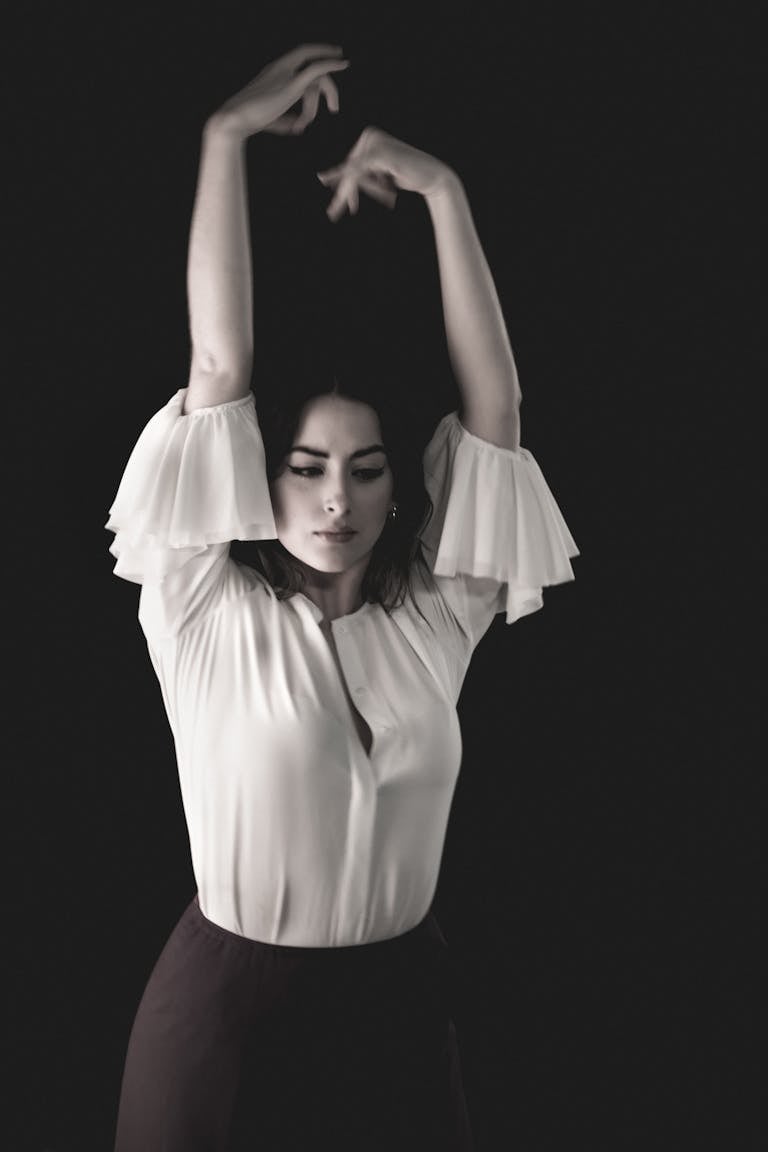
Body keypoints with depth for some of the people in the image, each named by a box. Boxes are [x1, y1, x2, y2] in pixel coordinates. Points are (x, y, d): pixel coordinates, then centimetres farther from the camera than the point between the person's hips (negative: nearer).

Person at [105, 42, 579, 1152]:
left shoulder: (434, 620, -3)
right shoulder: (207, 619, -10)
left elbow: (494, 399, -8)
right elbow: (221, 364, -15)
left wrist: (442, 189, -9)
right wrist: (228, 136, -13)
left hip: (400, 999, 3)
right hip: (225, 1005, -2)